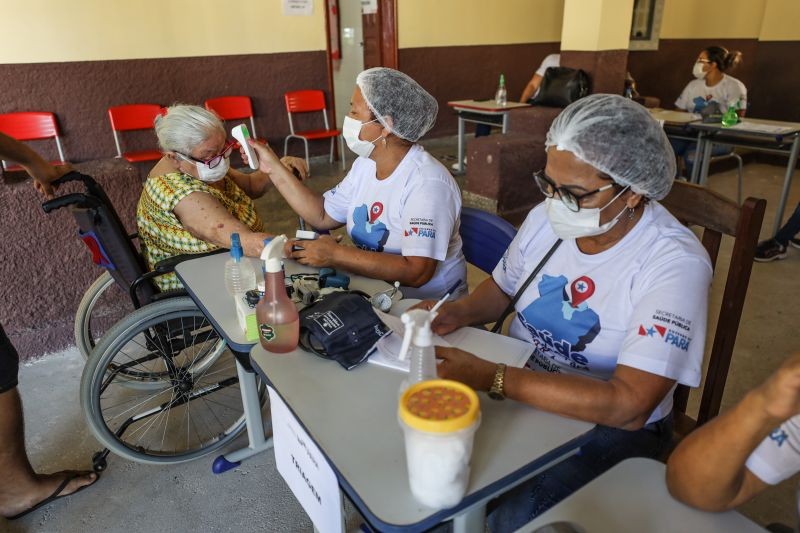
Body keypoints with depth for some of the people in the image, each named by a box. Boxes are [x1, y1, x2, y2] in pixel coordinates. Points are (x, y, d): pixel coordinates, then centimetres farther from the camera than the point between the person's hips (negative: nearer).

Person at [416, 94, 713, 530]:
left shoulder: (674, 262, -23)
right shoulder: (547, 216, -6)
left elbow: (627, 406, -29)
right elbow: (503, 287, 11)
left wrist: (490, 378, -34)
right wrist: (457, 314, -11)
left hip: (609, 425, -5)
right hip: (516, 388, 5)